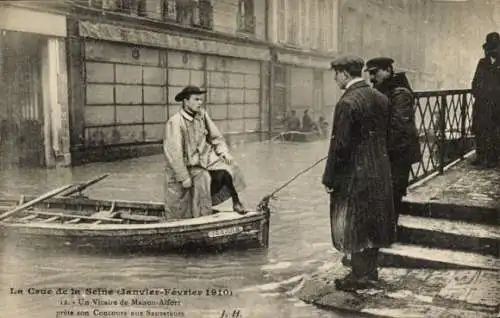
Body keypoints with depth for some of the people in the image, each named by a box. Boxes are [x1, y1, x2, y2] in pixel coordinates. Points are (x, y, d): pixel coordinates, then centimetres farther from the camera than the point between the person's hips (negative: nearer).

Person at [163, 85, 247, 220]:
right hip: (185, 166, -4)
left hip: (203, 157, 4)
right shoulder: (175, 122, -20)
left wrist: (223, 151, -8)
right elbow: (173, 153, -21)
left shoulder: (202, 115, -2)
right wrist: (184, 177, -21)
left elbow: (216, 136, 9)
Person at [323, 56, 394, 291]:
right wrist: (380, 163, 18)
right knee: (373, 222, 17)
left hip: (355, 174, -8)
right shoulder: (381, 98, 7)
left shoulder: (347, 103, -18)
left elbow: (340, 144, -19)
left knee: (354, 225, 4)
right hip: (380, 172, 8)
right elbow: (387, 136, 11)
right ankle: (370, 269, 30)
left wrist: (329, 177, -12)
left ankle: (360, 275, 12)